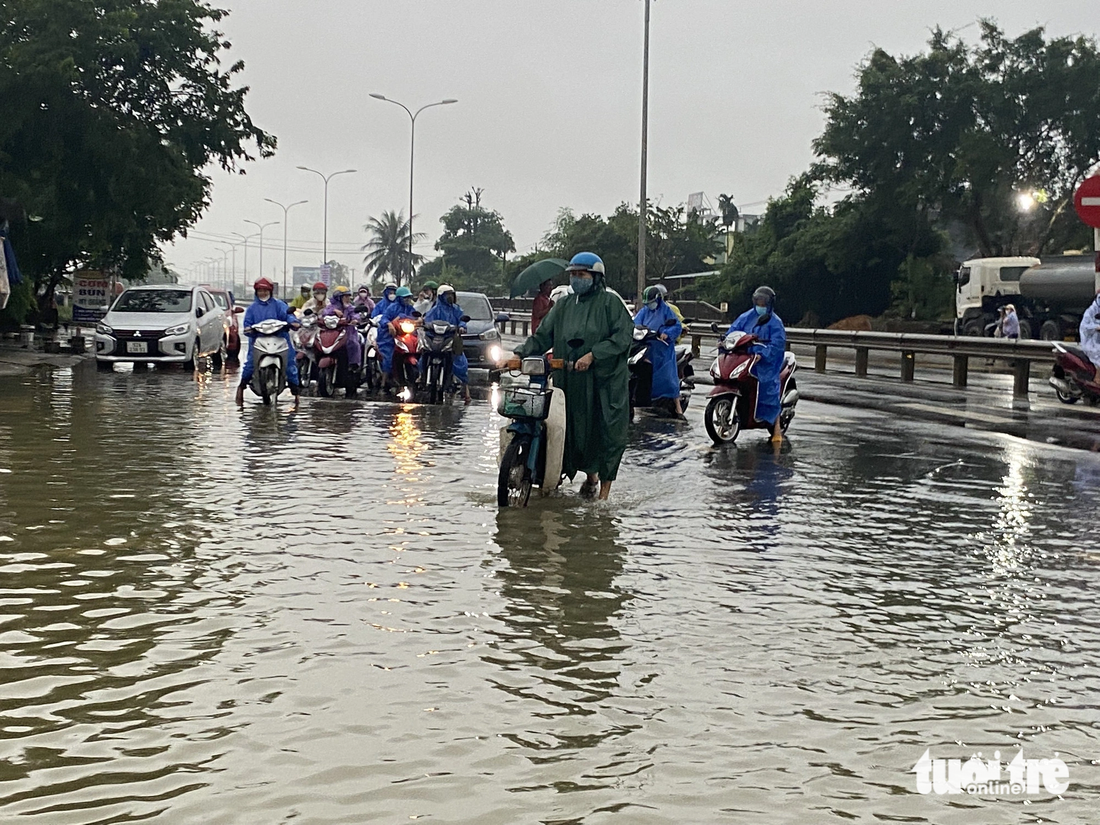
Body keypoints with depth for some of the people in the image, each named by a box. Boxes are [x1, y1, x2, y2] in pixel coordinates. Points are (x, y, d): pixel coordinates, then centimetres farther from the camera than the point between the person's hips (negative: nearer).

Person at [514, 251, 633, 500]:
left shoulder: (610, 302, -1)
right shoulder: (563, 305, 15)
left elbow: (623, 336, -11)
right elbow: (542, 336, 13)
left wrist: (593, 355, -19)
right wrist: (520, 354, -3)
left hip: (605, 380, -5)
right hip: (571, 382, 5)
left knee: (608, 433, -3)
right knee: (576, 430, 8)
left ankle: (605, 488, 7)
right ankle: (590, 475, 32)